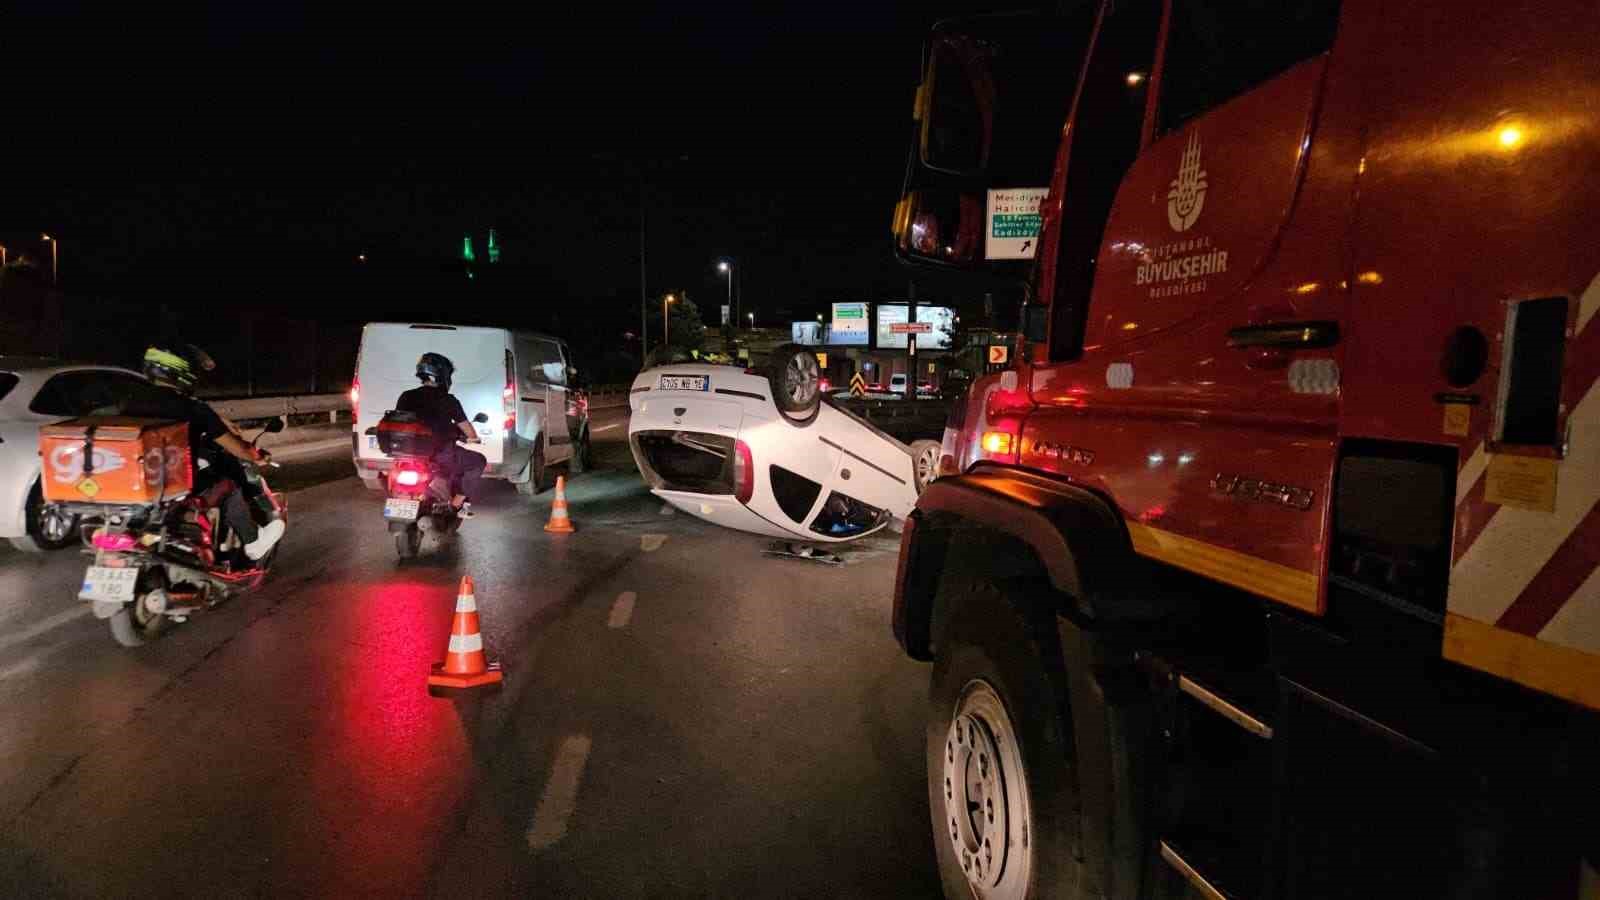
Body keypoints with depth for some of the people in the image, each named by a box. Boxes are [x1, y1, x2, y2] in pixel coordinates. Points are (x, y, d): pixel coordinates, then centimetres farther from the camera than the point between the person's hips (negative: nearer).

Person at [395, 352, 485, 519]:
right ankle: (457, 503, 9)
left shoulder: (406, 397, 4)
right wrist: (474, 438, 24)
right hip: (442, 455, -5)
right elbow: (465, 426, 2)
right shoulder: (448, 400, -7)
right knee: (478, 461, 16)